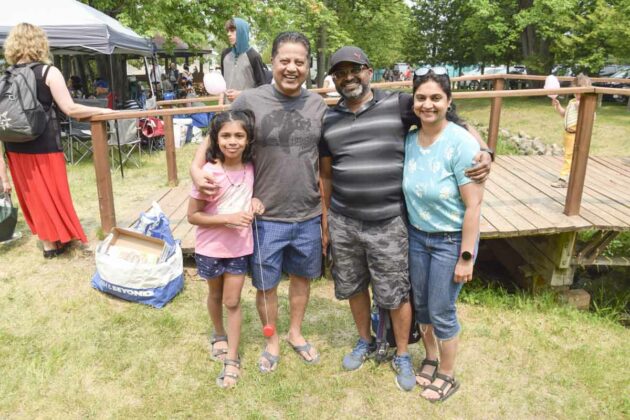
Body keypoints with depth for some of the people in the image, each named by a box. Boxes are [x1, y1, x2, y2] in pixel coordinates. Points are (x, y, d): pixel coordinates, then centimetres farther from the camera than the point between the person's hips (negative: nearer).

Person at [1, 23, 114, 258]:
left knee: (32, 194, 15)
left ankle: (47, 241, 26)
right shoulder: (48, 72, -9)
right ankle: (56, 240, 20)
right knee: (52, 193, 8)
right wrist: (102, 110, -3)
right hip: (43, 144, -5)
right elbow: (70, 109, -14)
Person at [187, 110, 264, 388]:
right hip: (210, 247, -2)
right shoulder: (209, 173, -21)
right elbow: (193, 215, -15)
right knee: (216, 295, 21)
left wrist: (254, 201, -11)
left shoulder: (251, 167, -8)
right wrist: (227, 218, -27)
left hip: (239, 247, 2)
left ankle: (232, 359, 21)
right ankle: (219, 335, 48)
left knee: (232, 301, 7)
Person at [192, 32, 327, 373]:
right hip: (266, 217, -2)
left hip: (309, 216, 3)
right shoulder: (250, 101, -10)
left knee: (302, 277, 20)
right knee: (266, 285, 12)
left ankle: (295, 332, 44)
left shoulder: (318, 105, 0)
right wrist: (196, 168, -15)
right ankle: (272, 340, 38)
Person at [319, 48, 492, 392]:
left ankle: (402, 356, 32)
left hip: (388, 224, -3)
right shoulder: (329, 120, 6)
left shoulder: (398, 105, -5)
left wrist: (483, 151, -17)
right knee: (353, 287, 18)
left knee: (395, 294, 7)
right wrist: (324, 217, 14)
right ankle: (365, 342, 43)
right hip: (343, 222, 4)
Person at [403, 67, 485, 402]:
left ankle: (447, 376, 31)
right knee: (420, 304, 18)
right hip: (416, 236, 5)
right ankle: (430, 358, 44)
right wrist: (406, 232, 8)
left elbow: (474, 205, -19)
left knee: (441, 311, 6)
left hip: (451, 241, -5)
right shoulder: (409, 140, -4)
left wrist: (466, 257, -18)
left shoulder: (461, 143, -21)